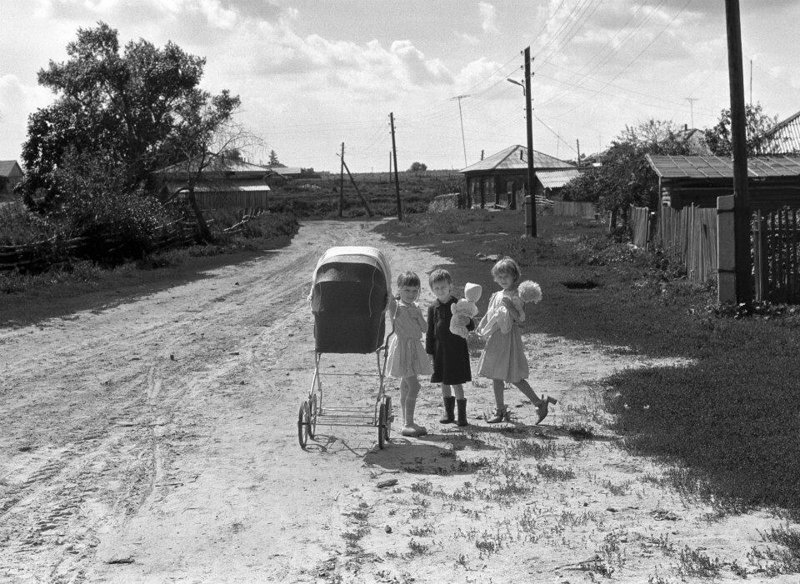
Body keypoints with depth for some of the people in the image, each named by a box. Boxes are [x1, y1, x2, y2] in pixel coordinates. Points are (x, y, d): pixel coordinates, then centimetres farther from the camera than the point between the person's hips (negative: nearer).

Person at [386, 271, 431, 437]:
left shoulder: (416, 308, 9)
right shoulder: (396, 307, -9)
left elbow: (424, 328, 3)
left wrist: (417, 315, -9)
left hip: (414, 348, 7)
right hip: (403, 347, -7)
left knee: (406, 386, 14)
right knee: (413, 386, -13)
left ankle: (407, 422, 20)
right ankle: (408, 424, -11)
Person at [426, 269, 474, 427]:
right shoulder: (433, 308, 3)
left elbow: (471, 327, 1)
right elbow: (430, 332, 7)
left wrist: (464, 322, -22)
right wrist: (429, 352, 4)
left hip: (457, 348, -3)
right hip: (440, 349, 3)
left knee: (457, 382, -3)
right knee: (444, 382, 10)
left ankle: (462, 414, 6)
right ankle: (448, 412, 21)